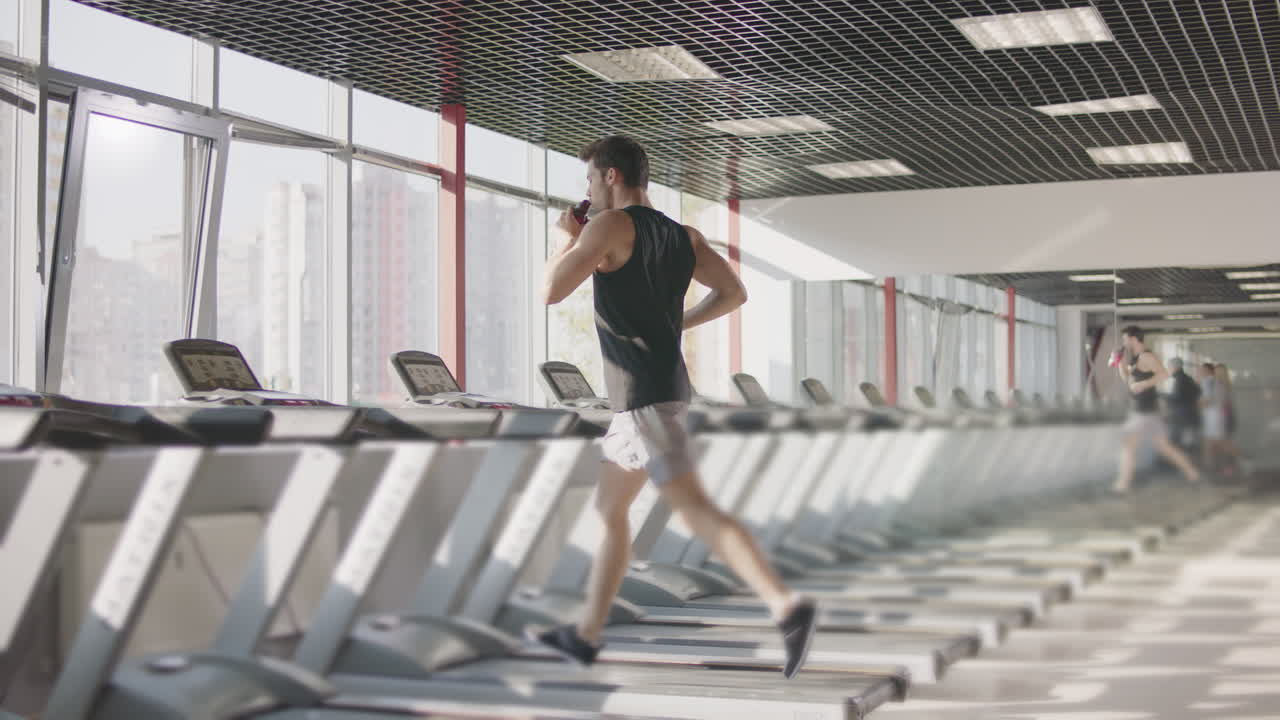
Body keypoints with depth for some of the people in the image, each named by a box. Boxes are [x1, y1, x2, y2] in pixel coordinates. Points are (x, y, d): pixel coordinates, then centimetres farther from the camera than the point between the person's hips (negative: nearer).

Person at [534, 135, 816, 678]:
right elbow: (733, 293, 7)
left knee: (695, 510, -16)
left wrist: (570, 238, 4)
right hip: (665, 386, 9)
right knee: (608, 509, 17)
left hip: (643, 395, -9)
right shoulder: (683, 236, 12)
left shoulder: (610, 225, -10)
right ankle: (585, 635, 24)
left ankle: (787, 607, -25)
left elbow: (550, 292, -13)